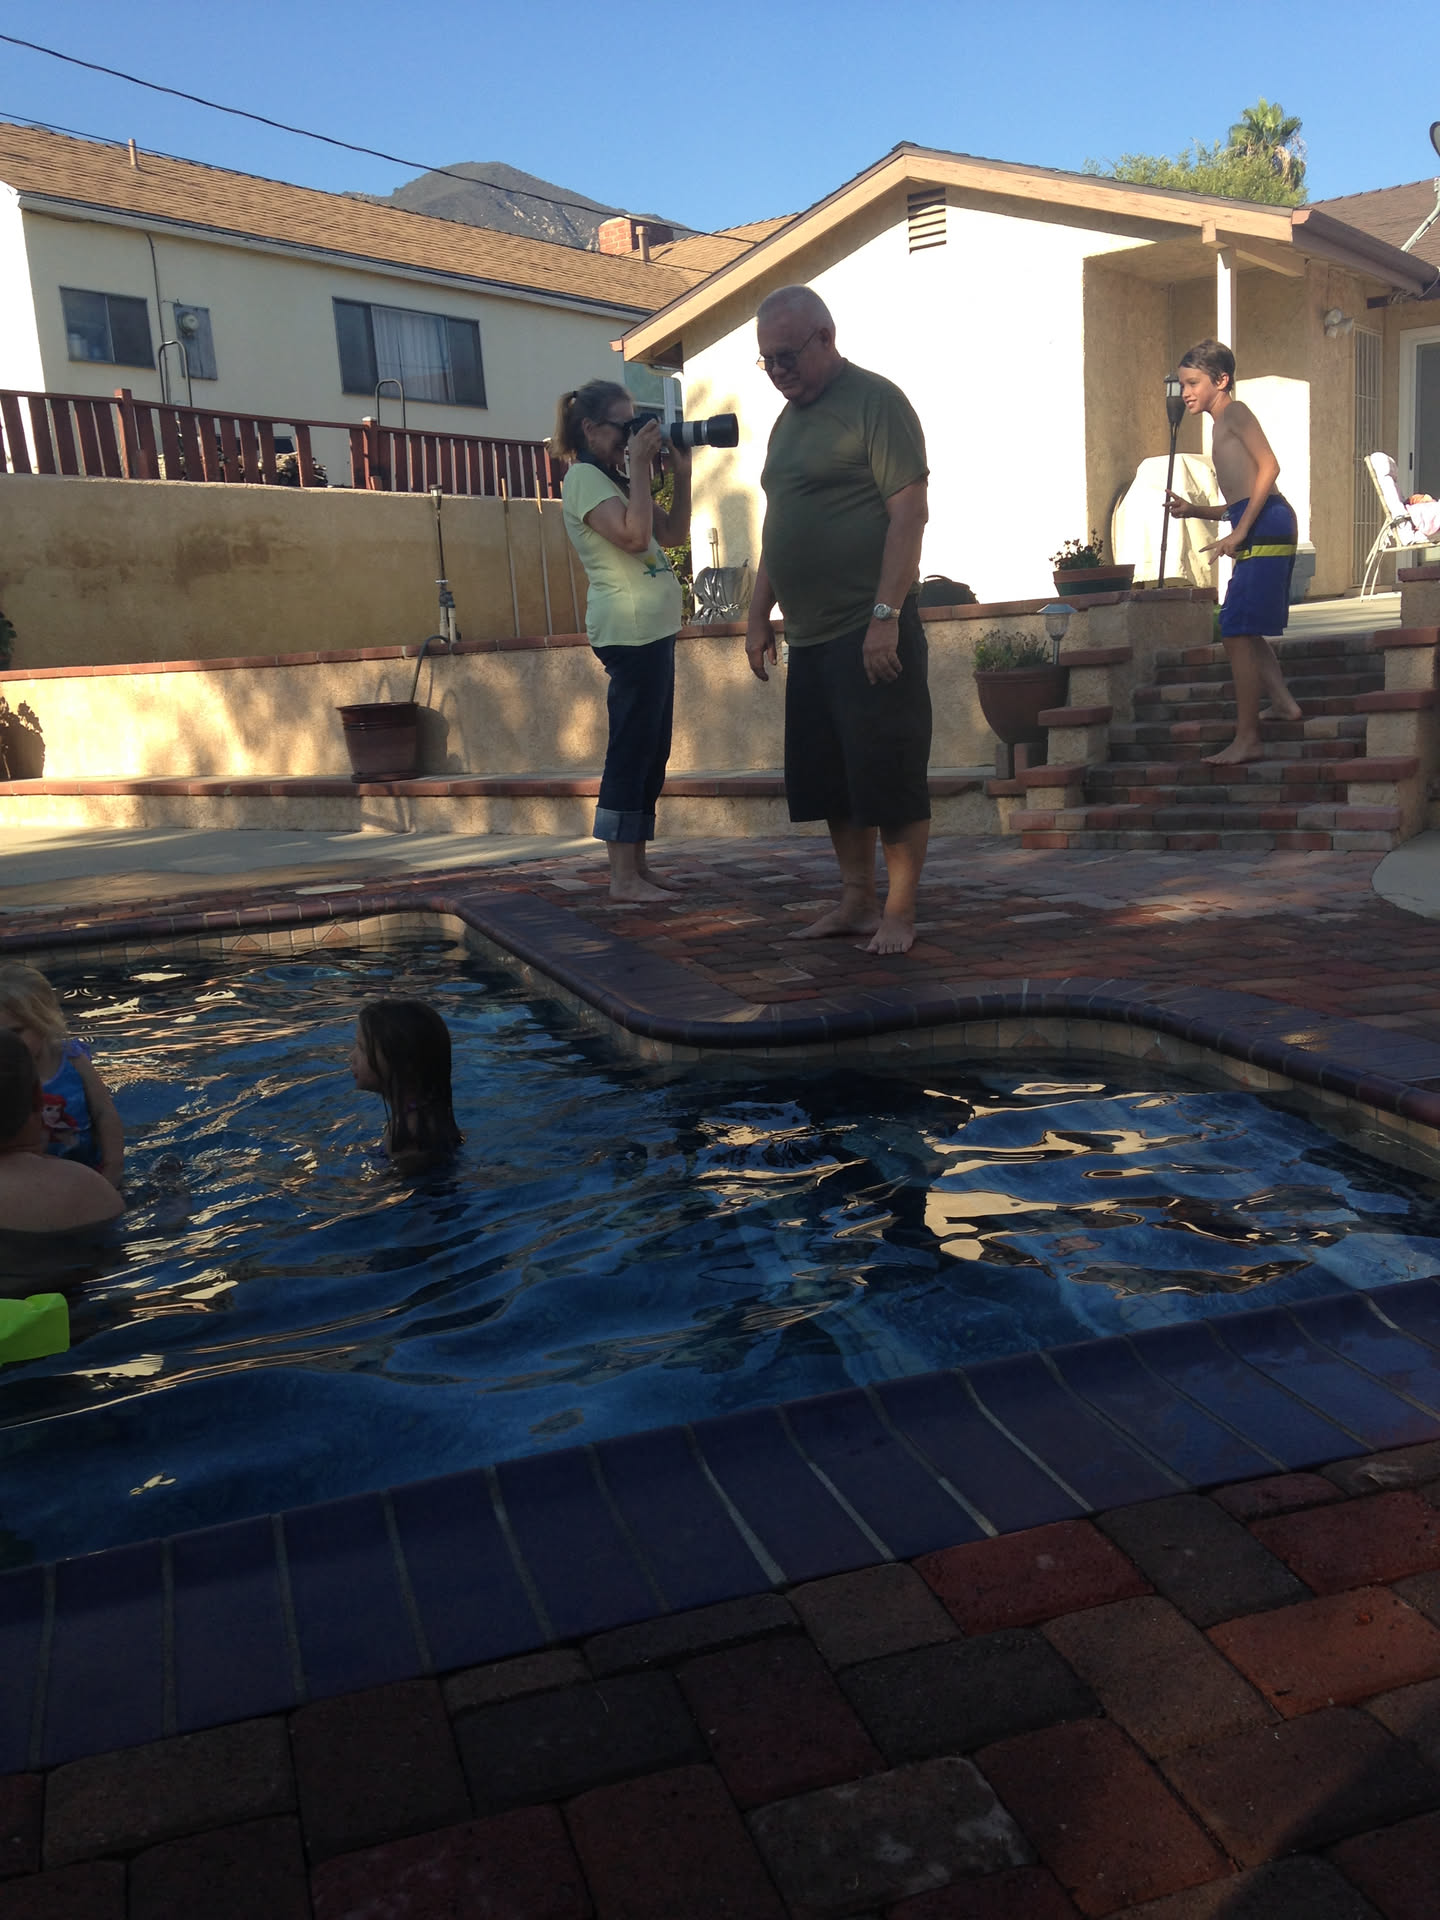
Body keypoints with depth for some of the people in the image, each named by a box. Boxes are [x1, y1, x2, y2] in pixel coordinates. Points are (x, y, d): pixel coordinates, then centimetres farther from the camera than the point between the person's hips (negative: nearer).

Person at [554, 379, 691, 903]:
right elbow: (633, 534, -23)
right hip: (628, 628, -10)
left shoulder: (616, 479, 21)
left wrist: (680, 471, 9)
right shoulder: (585, 477, -8)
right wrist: (640, 466, -16)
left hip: (652, 627, 10)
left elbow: (673, 533, 17)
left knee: (651, 751, 10)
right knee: (632, 749, -10)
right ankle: (623, 877, -8)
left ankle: (638, 867, 14)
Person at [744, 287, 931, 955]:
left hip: (870, 631, -8)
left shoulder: (875, 401, -6)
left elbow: (910, 511, -14)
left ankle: (899, 914, 5)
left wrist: (886, 614, -20)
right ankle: (857, 903, 20)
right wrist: (758, 614, 19)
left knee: (890, 778, -4)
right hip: (808, 636, 8)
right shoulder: (790, 418, 19)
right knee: (832, 783, 10)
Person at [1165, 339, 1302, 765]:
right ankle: (1283, 702, 31)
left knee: (1237, 630, -13)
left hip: (1266, 523, -10)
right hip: (1260, 531, 10)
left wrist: (1240, 531, -18)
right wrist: (1195, 510, 12)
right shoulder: (1223, 426, 25)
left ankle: (1247, 739, -13)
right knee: (1242, 629, 22)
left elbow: (1269, 466, -15)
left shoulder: (1234, 411, -2)